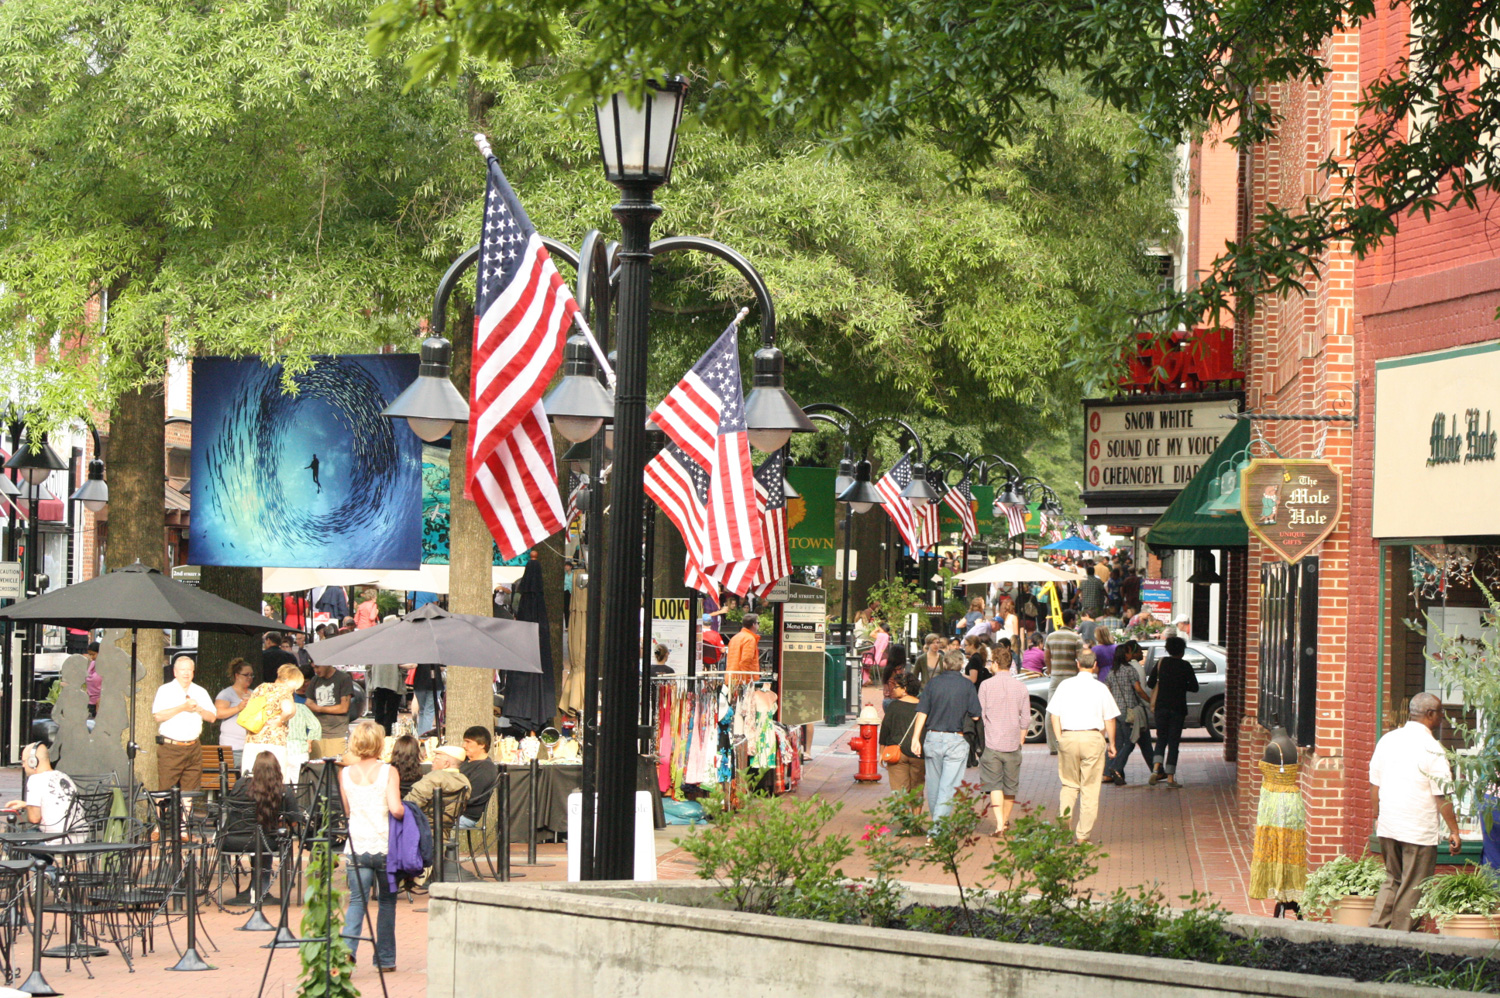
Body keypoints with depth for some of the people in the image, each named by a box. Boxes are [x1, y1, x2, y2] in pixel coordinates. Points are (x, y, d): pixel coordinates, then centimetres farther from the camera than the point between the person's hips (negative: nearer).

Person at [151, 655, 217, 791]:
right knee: (166, 791, -9)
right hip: (170, 748, -4)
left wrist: (198, 709, -6)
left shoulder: (200, 692, 15)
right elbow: (158, 716, -11)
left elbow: (212, 717, 12)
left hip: (193, 748, 4)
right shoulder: (165, 690, 3)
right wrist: (182, 707, -12)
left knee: (192, 794, 1)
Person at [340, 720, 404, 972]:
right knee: (387, 902, 13)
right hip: (385, 845, -2)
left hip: (356, 845, 2)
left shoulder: (345, 774, 4)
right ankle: (385, 959, 18)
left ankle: (347, 948, -23)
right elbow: (395, 809, -16)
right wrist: (407, 811, 5)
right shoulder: (388, 772, -6)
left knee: (357, 901, 2)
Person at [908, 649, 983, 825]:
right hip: (956, 740, -3)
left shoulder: (932, 684, 2)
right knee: (948, 786, -3)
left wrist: (915, 739, -1)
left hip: (933, 738, 3)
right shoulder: (967, 685, -3)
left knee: (933, 784, 14)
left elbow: (921, 713, -1)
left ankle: (936, 821, 25)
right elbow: (975, 715, -3)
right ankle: (940, 822, -11)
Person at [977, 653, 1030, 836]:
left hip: (991, 744, -2)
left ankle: (999, 823, -16)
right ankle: (1006, 821, 27)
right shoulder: (1020, 687, 1)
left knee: (994, 785, 0)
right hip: (1012, 744, 2)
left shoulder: (986, 685, -5)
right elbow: (1026, 719, 4)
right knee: (1010, 786, 14)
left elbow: (980, 715, -2)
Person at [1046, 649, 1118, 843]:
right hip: (1093, 738, -1)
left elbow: (1054, 715, 3)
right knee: (1090, 789, 5)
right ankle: (1082, 834, 4)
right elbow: (1110, 719, 1)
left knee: (1069, 784, 17)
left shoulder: (1065, 685, 4)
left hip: (1068, 738, 2)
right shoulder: (1100, 688, -1)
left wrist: (1059, 739, 6)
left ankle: (1065, 811, -8)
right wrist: (1111, 743, 12)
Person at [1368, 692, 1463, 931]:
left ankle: (1376, 928, 9)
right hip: (1420, 830, -6)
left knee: (1393, 880, 19)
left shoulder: (1387, 740, 6)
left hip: (1387, 827, 6)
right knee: (1412, 889, 3)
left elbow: (1374, 786, 12)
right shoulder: (1432, 749, -13)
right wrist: (1454, 831, -5)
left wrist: (1378, 816, 24)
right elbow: (1442, 796, -13)